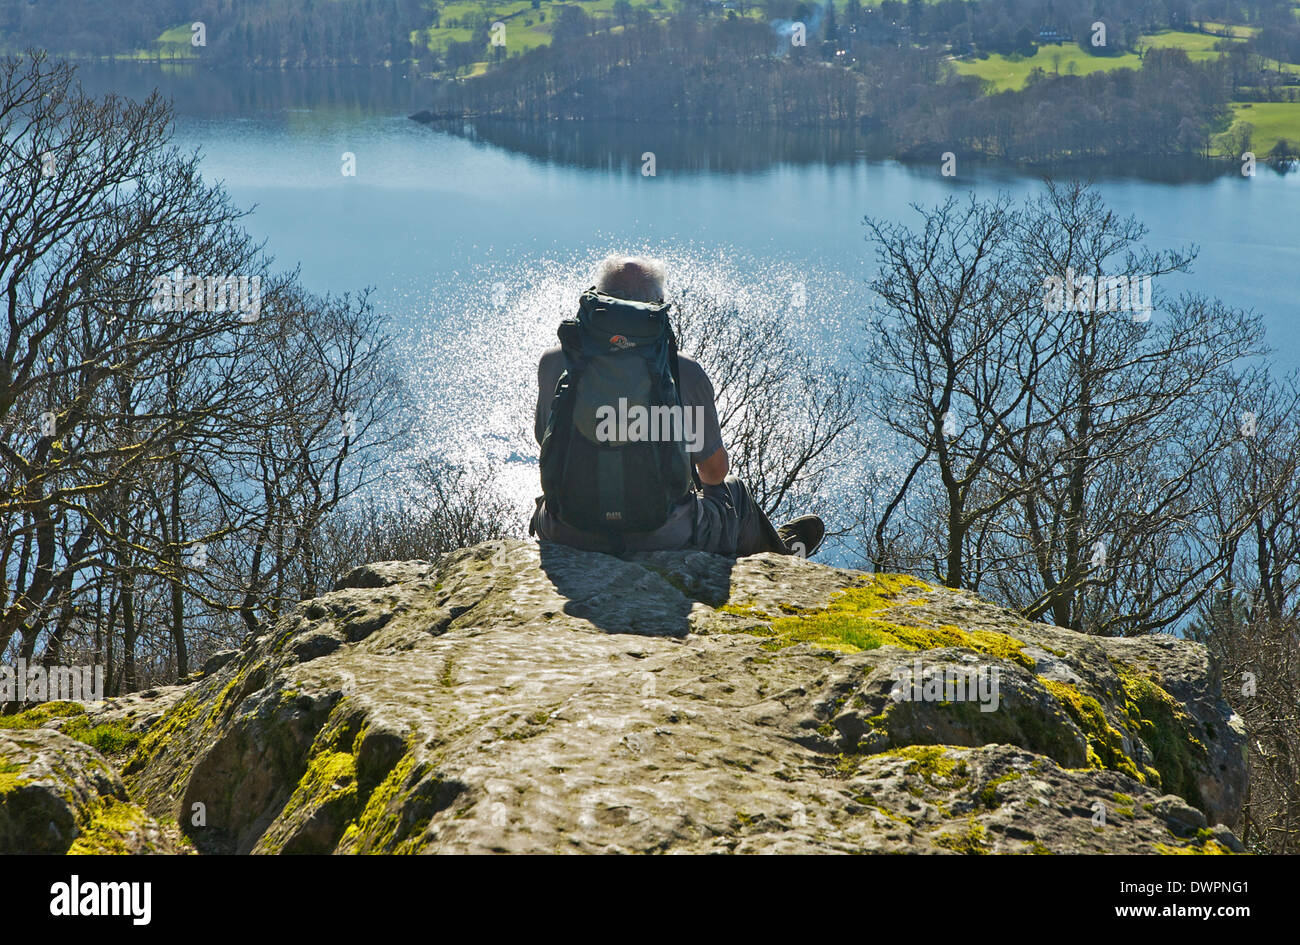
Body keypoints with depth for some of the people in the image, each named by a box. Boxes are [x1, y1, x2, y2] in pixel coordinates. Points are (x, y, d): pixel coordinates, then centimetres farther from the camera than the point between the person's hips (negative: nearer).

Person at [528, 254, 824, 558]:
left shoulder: (553, 362, -7)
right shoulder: (686, 372, -11)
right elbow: (715, 470, 3)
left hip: (567, 534, 1)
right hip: (665, 539, -1)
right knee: (732, 492, 31)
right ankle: (780, 551, 63)